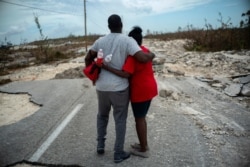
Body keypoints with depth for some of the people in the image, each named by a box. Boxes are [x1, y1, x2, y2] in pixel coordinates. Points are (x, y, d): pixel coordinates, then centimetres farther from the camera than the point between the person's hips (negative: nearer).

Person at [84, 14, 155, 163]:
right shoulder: (128, 40, -9)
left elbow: (88, 59, 13)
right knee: (120, 120, 10)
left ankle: (100, 145, 29)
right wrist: (152, 55, 2)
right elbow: (143, 58, -21)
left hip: (102, 87, 4)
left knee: (102, 115, 27)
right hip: (119, 87, -4)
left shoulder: (100, 41, 6)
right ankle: (118, 154, 19)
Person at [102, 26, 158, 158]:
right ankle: (144, 144, 34)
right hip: (148, 88, 9)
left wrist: (107, 67, -29)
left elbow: (126, 74, -29)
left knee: (139, 119, 5)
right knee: (141, 117, 21)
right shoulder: (145, 51, 10)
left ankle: (143, 150, 18)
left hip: (140, 91, -9)